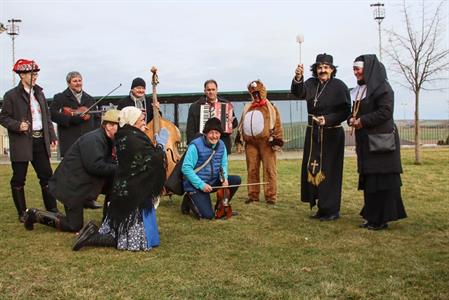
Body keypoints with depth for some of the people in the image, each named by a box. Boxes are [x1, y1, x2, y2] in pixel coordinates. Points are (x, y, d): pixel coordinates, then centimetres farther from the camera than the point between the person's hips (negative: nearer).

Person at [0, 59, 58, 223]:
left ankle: (52, 209, 15)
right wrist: (18, 125, -20)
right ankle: (22, 213, 15)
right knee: (18, 180, 4)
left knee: (46, 176, 6)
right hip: (21, 144, -5)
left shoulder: (39, 93, 12)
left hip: (40, 142, 5)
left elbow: (47, 117, 16)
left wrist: (52, 136, 10)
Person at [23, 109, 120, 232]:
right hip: (71, 186, -10)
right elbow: (95, 166, -31)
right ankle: (35, 215, 7)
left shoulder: (106, 139, 8)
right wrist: (117, 168, -25)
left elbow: (107, 162, 6)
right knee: (74, 226, -4)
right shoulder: (93, 139, -23)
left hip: (81, 182, 10)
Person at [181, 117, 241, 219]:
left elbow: (223, 165, 8)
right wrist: (201, 184, -25)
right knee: (208, 215, -17)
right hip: (196, 185, -6)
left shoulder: (221, 145, 0)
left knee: (236, 179, -9)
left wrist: (224, 178, -14)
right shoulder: (195, 146, -19)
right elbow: (186, 168, -22)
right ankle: (189, 200, 12)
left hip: (213, 182, 7)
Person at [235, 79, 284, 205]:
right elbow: (241, 126, 20)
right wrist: (239, 141, 14)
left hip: (266, 143, -4)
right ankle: (253, 195, 15)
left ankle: (270, 196, 0)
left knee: (269, 170, -4)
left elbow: (277, 126, -2)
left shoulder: (271, 108, 4)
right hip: (250, 143, 4)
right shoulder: (247, 109, 17)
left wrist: (277, 141, -9)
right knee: (252, 170, 6)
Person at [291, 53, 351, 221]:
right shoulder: (311, 84, 4)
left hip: (331, 135, -5)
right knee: (313, 170, 8)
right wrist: (298, 79, -35)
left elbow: (345, 111, -11)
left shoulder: (339, 86, -8)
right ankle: (322, 207, 20)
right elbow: (298, 93, -15)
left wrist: (328, 119, -24)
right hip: (313, 134, 5)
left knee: (329, 172, -1)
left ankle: (332, 210, 10)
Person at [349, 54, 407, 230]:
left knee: (381, 180, -5)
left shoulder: (381, 87, -10)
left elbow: (386, 112, -19)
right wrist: (352, 119, -1)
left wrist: (363, 121, -16)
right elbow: (356, 111, 21)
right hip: (365, 141, 9)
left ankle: (381, 219, 0)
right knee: (369, 180, 10)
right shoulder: (360, 89, 16)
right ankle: (373, 217, 17)